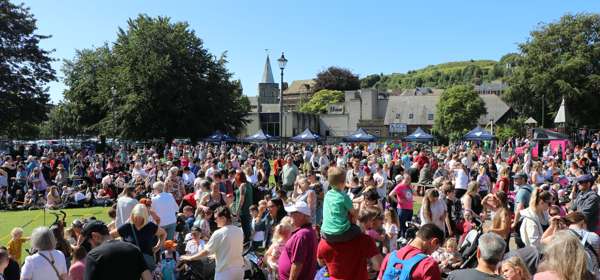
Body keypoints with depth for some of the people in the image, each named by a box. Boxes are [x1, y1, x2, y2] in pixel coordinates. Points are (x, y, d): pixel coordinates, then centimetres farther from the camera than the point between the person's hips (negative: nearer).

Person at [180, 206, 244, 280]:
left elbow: (206, 252, -12)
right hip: (239, 269, 6)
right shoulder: (239, 231, 3)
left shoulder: (218, 233, -15)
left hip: (225, 272, -6)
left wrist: (190, 258, 2)